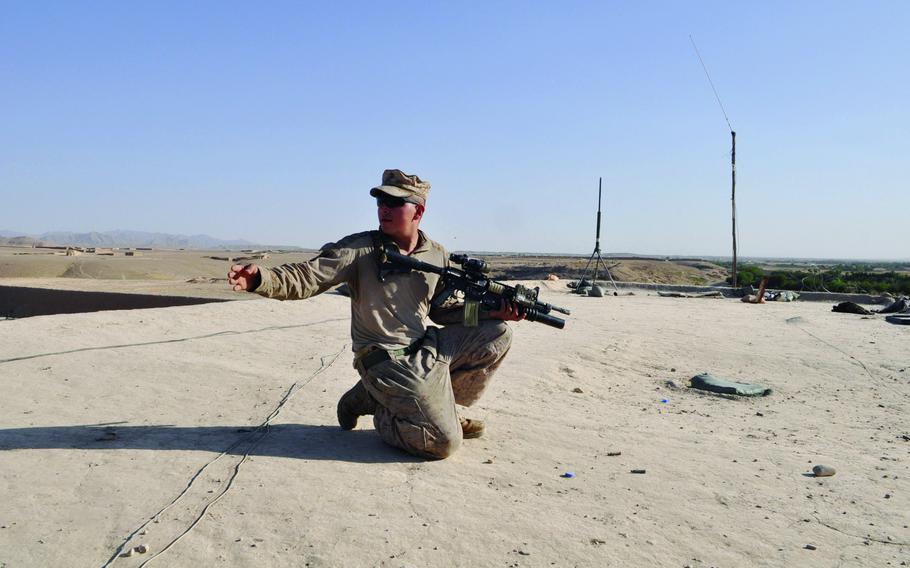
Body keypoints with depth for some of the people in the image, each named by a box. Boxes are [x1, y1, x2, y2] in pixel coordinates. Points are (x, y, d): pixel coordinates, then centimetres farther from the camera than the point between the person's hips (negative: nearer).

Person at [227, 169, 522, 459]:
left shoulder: (437, 255, 5)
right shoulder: (360, 249, -11)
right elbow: (305, 277, -19)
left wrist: (489, 311, 0)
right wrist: (260, 279, -38)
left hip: (429, 347, 6)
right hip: (390, 360, -6)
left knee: (497, 333, 4)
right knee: (444, 442, -14)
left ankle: (442, 407, 16)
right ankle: (374, 404, 11)